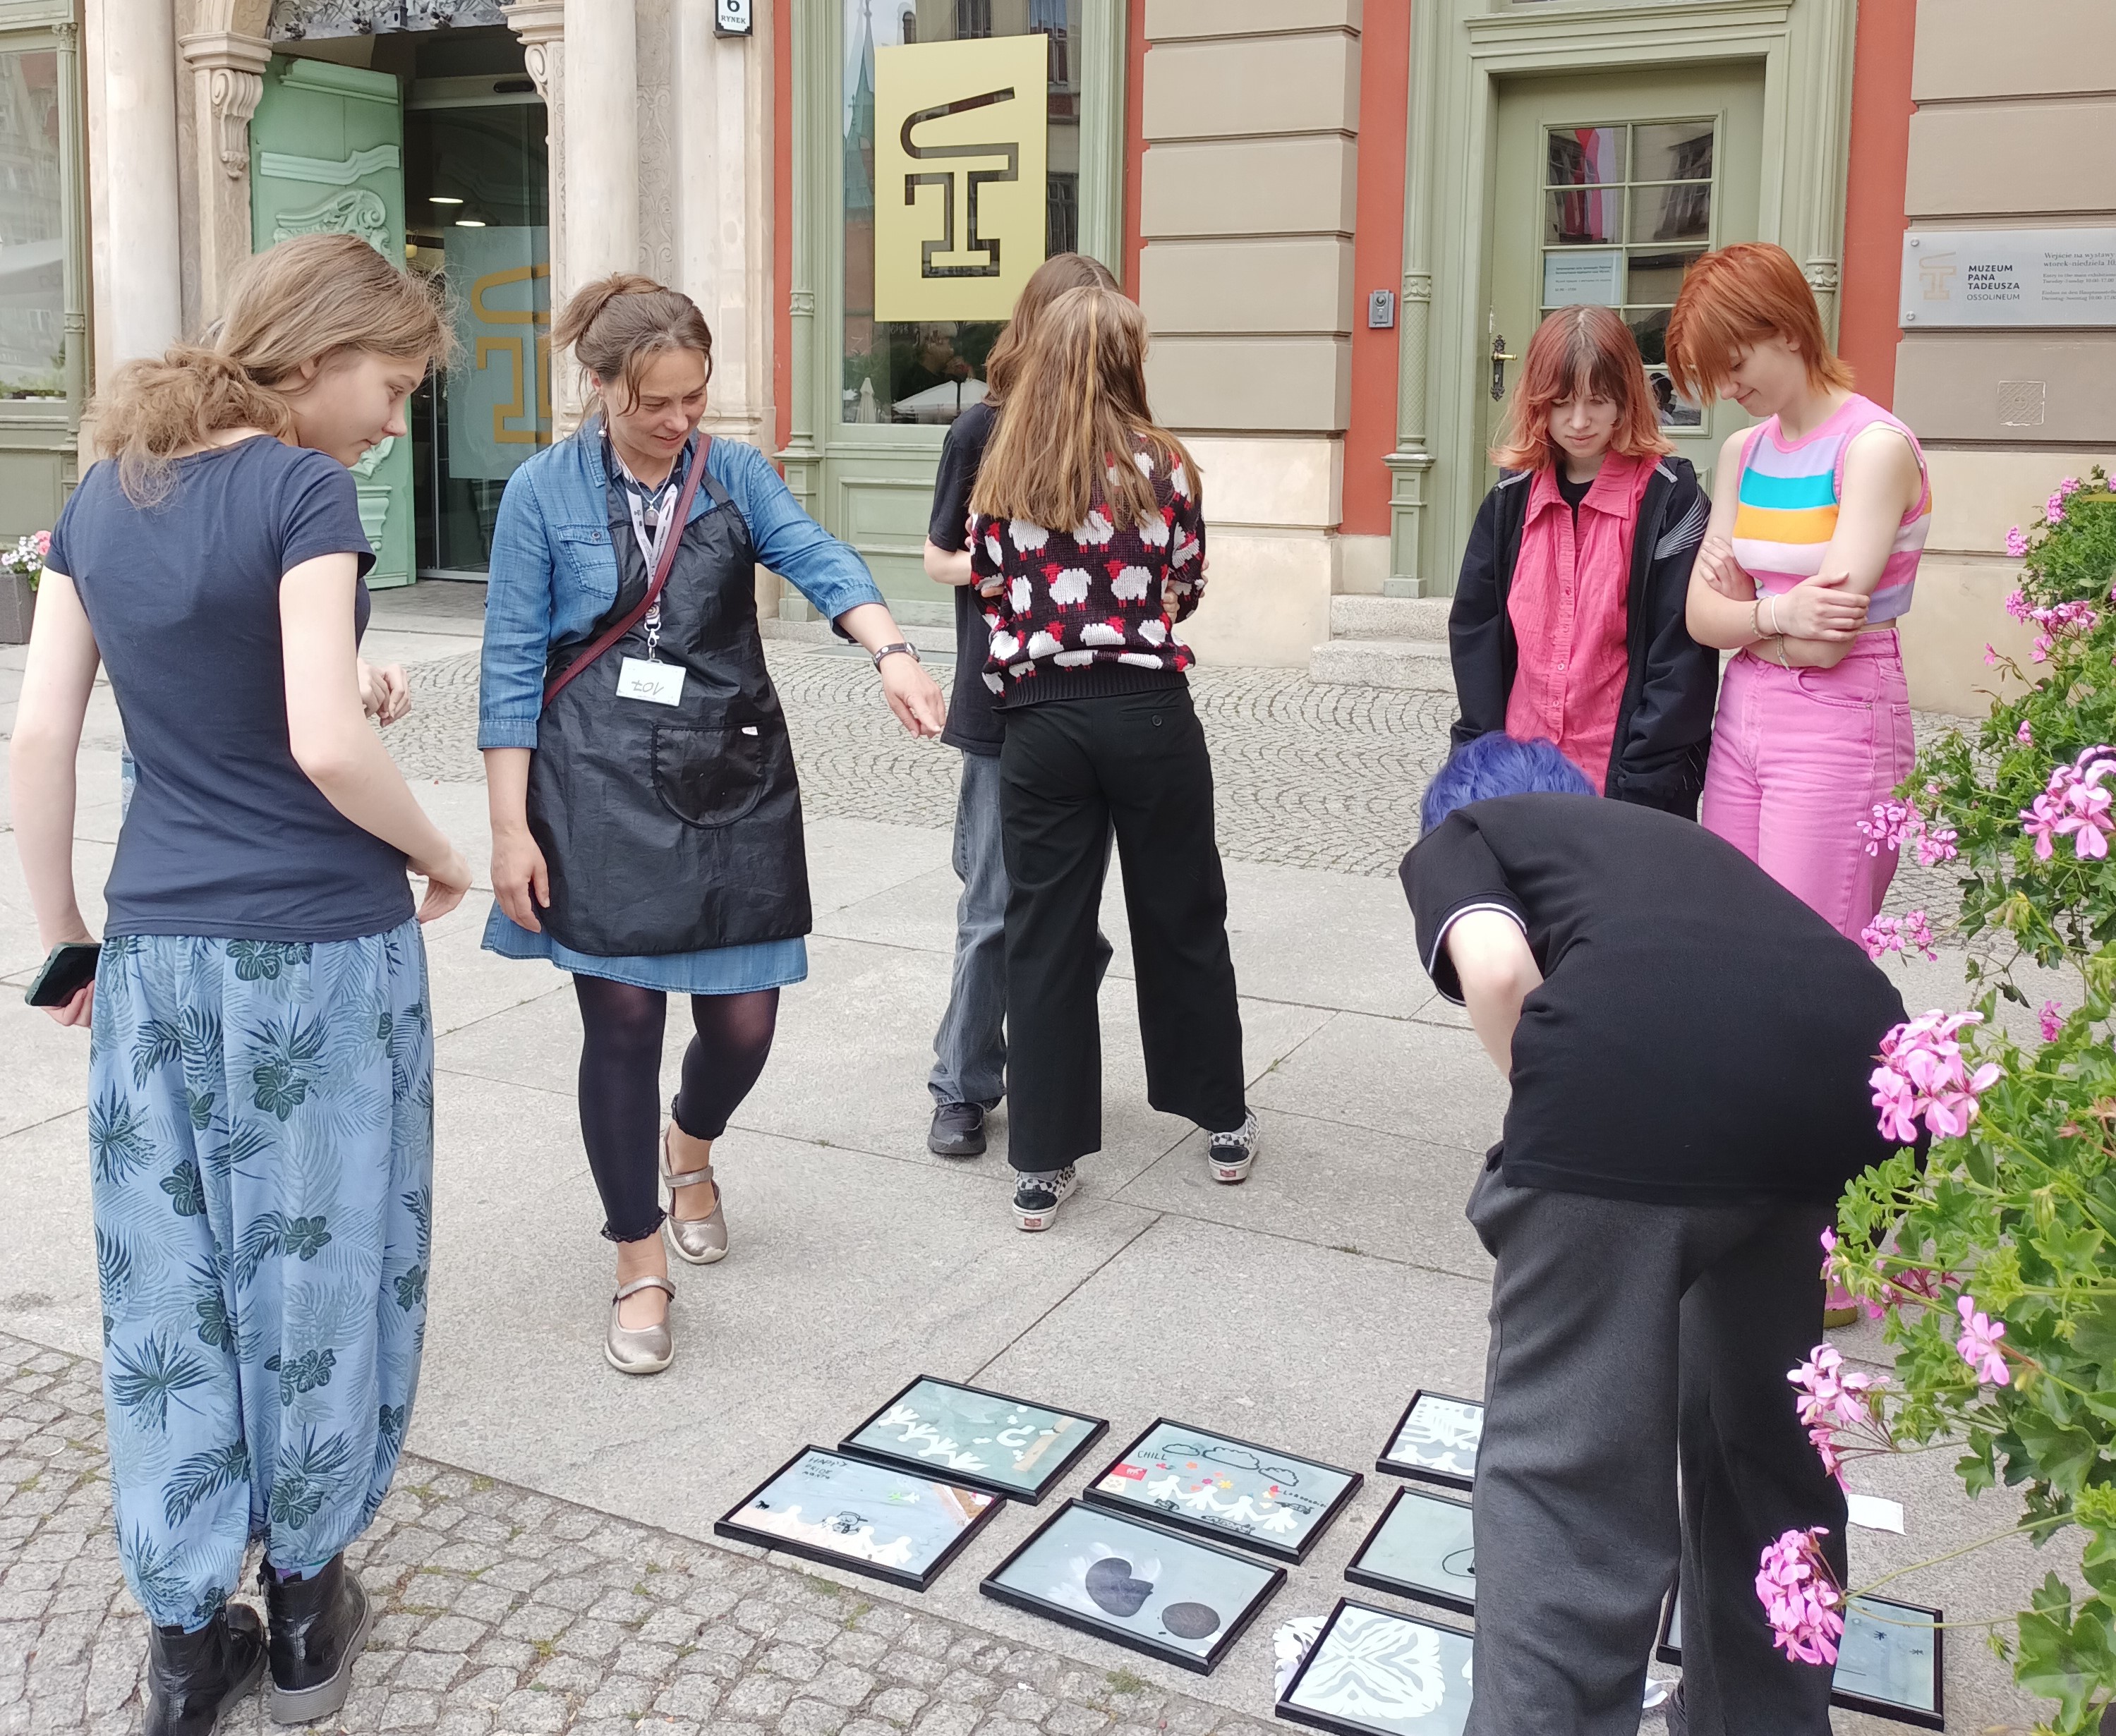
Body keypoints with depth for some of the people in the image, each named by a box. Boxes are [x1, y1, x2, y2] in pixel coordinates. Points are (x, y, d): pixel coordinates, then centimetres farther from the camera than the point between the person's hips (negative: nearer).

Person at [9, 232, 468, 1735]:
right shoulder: (300, 490, -13)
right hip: (320, 948, -6)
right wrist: (439, 857, -5)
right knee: (321, 1270, 11)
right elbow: (325, 743, -21)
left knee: (170, 1286, 13)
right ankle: (305, 1602, 27)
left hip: (156, 950, 6)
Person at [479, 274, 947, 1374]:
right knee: (623, 1019, -2)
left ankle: (692, 1146, 40)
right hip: (602, 789, -2)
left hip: (734, 781, 2)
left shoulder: (735, 475, 5)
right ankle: (641, 1265, 16)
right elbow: (513, 665, -2)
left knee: (744, 1019, 3)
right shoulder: (544, 491, -1)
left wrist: (890, 652, -33)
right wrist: (510, 829, -6)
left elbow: (818, 560, -12)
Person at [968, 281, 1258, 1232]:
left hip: (1039, 719, 1)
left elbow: (992, 594, 6)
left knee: (1045, 935, 6)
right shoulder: (1161, 465, -3)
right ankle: (1223, 1124, 28)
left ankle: (1041, 1165, 11)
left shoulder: (1003, 474, 2)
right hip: (1148, 714, -1)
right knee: (1182, 918, 13)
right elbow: (1184, 591, 7)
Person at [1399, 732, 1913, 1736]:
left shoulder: (1453, 838, 24)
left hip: (1630, 1076, -6)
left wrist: (1560, 1121, 16)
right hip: (1860, 1055, 7)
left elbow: (1498, 970, 0)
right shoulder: (1670, 833, 40)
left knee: (1564, 1468, 7)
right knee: (1772, 1433, 27)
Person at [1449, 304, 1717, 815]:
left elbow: (1683, 652, -10)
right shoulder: (1512, 498, 6)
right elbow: (1474, 629, 6)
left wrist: (1642, 784, -15)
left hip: (1628, 779, -3)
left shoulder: (1670, 498, -6)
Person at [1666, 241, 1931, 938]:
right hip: (1741, 716, 7)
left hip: (1839, 728, -7)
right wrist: (1775, 612, -15)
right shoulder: (1743, 450, 10)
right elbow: (1701, 617, 3)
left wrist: (1742, 609, -1)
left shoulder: (1876, 447, -12)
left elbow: (1824, 642, -18)